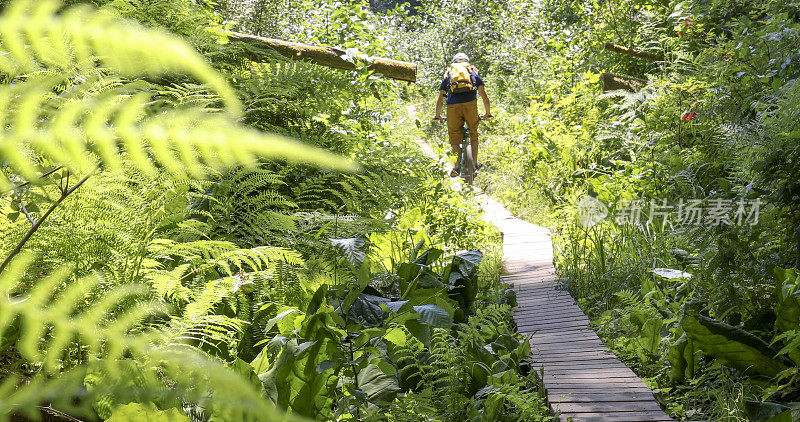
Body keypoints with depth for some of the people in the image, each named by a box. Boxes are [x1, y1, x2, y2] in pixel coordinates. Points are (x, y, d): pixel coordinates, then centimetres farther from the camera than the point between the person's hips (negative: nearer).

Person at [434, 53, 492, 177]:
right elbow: (485, 97, 24)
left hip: (453, 106, 0)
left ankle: (458, 165, -9)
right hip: (470, 104, 0)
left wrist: (438, 116, 37)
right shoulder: (473, 73, 28)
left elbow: (440, 100, 24)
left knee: (454, 136, 7)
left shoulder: (448, 76, 28)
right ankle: (475, 163, 19)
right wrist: (488, 113, 35)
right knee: (473, 133, 19)